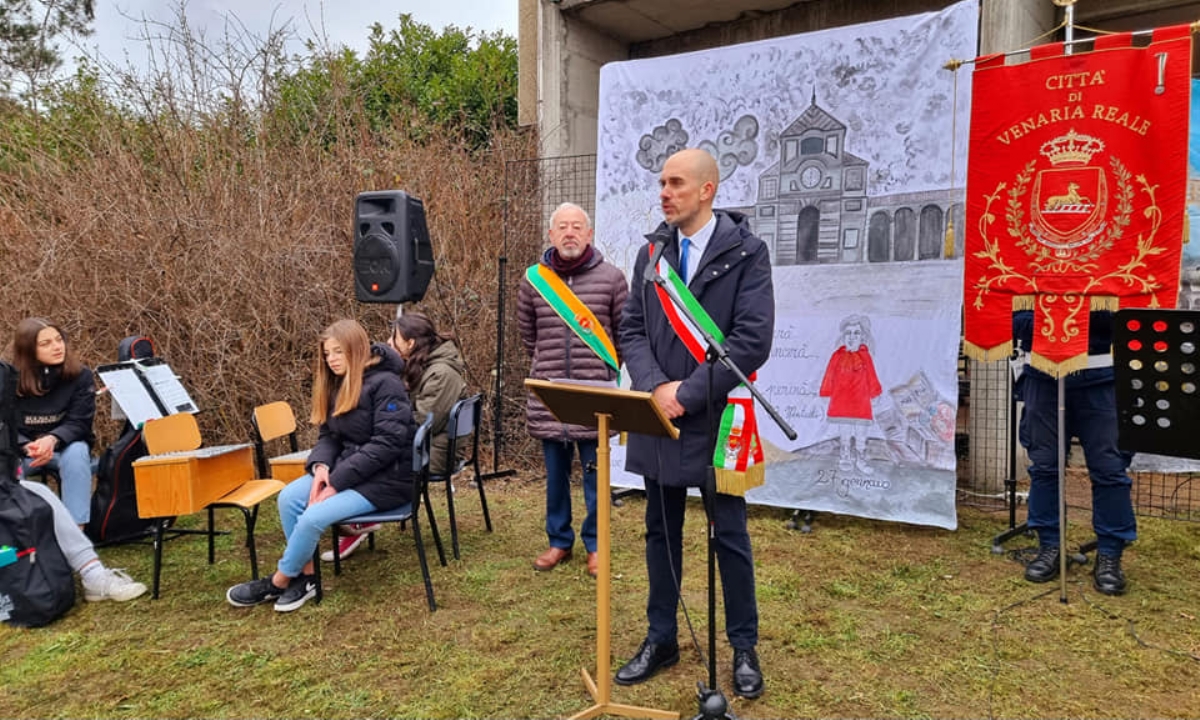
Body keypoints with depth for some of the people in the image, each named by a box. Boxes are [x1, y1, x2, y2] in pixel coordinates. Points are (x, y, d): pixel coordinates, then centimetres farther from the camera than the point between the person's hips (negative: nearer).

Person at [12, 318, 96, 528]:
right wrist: (28, 447, -30)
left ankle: (76, 527, -33)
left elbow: (79, 422, -15)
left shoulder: (81, 375, -12)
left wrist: (53, 440, -37)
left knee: (77, 453, -35)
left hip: (64, 446, -1)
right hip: (22, 448, 1)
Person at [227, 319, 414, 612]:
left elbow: (387, 444, -22)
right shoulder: (338, 385, 11)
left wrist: (337, 482, -22)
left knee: (314, 516, -22)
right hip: (346, 470, 8)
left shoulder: (385, 383, -15)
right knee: (289, 497, -12)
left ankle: (279, 582, 3)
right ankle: (305, 577, -2)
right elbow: (328, 435, 11)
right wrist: (321, 466, -12)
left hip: (386, 477, -8)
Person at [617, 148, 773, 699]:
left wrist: (687, 393, -17)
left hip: (716, 418, -4)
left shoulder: (746, 251, -7)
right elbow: (632, 329, 5)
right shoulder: (651, 252, 8)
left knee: (730, 536, 8)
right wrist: (655, 387, -12)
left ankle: (744, 647, 26)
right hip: (659, 416, 5)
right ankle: (661, 640, 29)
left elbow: (753, 340, -15)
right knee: (661, 531, 14)